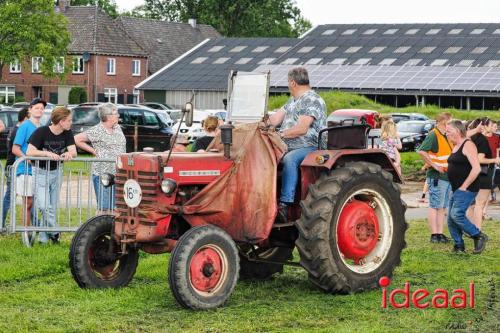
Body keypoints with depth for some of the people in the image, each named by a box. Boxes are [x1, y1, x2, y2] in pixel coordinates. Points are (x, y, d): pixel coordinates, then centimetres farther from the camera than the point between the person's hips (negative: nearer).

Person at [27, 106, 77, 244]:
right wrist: (47, 153, -37)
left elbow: (73, 151, -11)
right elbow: (29, 152, -25)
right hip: (40, 171, -5)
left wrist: (69, 154, -34)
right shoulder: (41, 132, -18)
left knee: (52, 207, 5)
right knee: (44, 205, -17)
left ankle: (44, 238, 13)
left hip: (56, 172, 5)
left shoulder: (67, 133, -3)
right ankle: (54, 233, 0)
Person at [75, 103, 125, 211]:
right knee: (104, 208, -5)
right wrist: (93, 151, -5)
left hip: (119, 174, 6)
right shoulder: (97, 131, -8)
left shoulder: (118, 128, 13)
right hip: (102, 174, -6)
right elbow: (77, 139, -7)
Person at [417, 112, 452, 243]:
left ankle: (440, 233, 16)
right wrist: (434, 166, -23)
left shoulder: (446, 136, 15)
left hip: (447, 177, 9)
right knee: (435, 206, -5)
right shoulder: (433, 135, -13)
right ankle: (434, 235, -4)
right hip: (437, 177, -9)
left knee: (443, 207, 11)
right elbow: (422, 151, -25)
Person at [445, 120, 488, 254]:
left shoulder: (468, 145, -12)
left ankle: (478, 236, -8)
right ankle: (459, 246, 15)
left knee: (457, 214, -21)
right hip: (456, 189, 10)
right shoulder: (455, 147, 16)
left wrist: (464, 186, -20)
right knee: (451, 219, 6)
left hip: (467, 188, -10)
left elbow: (476, 168, -21)